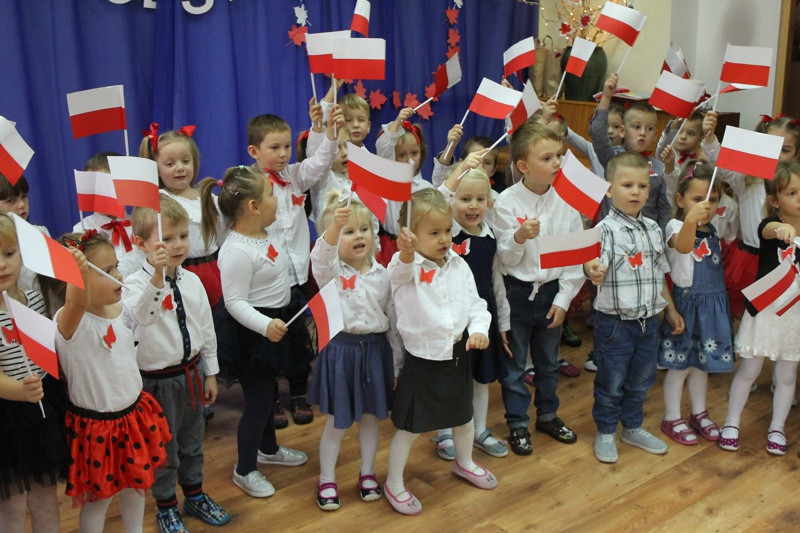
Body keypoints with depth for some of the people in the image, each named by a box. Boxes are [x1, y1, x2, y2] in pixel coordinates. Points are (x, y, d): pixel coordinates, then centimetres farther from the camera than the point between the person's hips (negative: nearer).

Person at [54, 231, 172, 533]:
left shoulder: (120, 310, -3)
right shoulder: (70, 321, -25)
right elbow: (78, 303, -49)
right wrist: (77, 271, -67)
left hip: (134, 415, 7)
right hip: (96, 426, -7)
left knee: (136, 484, 21)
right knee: (98, 497, 9)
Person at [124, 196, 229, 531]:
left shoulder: (192, 281, -3)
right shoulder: (135, 284, -20)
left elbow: (206, 327, 6)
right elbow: (139, 316, -42)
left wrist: (210, 372, 10)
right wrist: (157, 276, -54)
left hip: (191, 372, 5)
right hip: (157, 380, -5)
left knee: (192, 439, 23)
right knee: (163, 446, 12)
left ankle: (194, 496, 45)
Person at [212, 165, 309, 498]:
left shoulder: (264, 233, 2)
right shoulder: (237, 252, -27)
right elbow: (235, 302, -28)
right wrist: (265, 325, -40)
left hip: (275, 322, 10)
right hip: (254, 331, -10)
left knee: (267, 392, 26)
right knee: (257, 400, 2)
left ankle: (268, 449, 46)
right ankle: (245, 470, 21)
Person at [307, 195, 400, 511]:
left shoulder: (381, 275, 1)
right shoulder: (330, 270, -8)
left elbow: (393, 319, 7)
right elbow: (321, 256, -34)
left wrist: (398, 361, 8)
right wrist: (334, 227, -53)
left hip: (375, 349, 3)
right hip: (340, 349, -3)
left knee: (371, 417, 16)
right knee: (336, 422, 7)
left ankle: (367, 473, 35)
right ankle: (326, 480, 25)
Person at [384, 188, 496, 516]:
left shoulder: (458, 266, 0)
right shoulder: (405, 266, -16)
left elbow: (475, 303, 6)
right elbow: (402, 271, -41)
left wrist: (479, 328, -13)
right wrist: (406, 253, -63)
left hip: (457, 355, 6)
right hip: (422, 360, -5)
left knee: (463, 415, 25)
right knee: (409, 426, 6)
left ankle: (464, 463, 52)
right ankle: (393, 484, 26)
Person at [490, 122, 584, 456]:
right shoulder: (507, 202, -13)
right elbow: (506, 258, -12)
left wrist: (564, 298, -4)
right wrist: (519, 237, -32)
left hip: (552, 290, 3)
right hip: (517, 291, -3)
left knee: (549, 360, 20)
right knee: (514, 362, 10)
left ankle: (548, 415, 38)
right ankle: (517, 423, 26)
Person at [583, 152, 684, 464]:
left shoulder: (653, 229, 6)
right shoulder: (606, 230, -14)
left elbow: (660, 274, 16)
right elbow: (597, 267, -29)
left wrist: (671, 310, 20)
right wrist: (593, 271, -53)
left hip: (649, 320, 6)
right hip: (615, 322, -6)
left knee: (641, 379, 19)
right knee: (611, 382, 7)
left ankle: (633, 427, 38)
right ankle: (605, 432, 26)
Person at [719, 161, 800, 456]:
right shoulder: (769, 225, -13)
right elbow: (768, 230, -40)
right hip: (764, 312, -3)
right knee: (748, 370, 9)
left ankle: (776, 428, 29)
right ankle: (731, 423, 25)